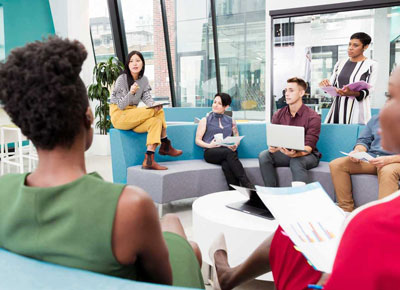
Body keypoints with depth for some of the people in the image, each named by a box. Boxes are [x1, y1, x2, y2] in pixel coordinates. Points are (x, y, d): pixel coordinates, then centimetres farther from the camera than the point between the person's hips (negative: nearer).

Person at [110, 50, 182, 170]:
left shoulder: (144, 80, 9)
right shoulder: (122, 79, -11)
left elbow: (147, 98, -1)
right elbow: (121, 106, -14)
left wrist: (154, 105, -25)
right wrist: (131, 93, -33)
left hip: (133, 117, 7)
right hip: (119, 116, -6)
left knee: (156, 121, -24)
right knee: (159, 112, -22)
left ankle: (149, 160, -23)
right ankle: (165, 146, -14)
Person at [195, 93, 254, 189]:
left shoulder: (231, 121, 22)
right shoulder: (205, 120, 15)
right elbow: (198, 140, 9)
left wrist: (235, 145, -4)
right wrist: (209, 145, -12)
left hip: (229, 151, 2)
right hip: (211, 152, -2)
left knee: (226, 165, -37)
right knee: (229, 152, -37)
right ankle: (247, 185, -43)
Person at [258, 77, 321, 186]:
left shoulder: (313, 117, -10)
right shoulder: (278, 115, 4)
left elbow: (308, 147, -17)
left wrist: (296, 154, -40)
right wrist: (272, 147, -25)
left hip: (307, 155, -4)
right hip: (284, 153, 4)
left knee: (296, 161, -38)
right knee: (264, 155, -22)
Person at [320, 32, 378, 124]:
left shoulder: (371, 65, 0)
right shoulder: (340, 63, 14)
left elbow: (368, 92, -6)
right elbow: (331, 84, 18)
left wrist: (353, 93, -25)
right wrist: (326, 85, -6)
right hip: (337, 109, 4)